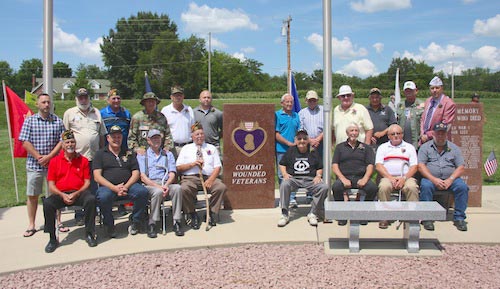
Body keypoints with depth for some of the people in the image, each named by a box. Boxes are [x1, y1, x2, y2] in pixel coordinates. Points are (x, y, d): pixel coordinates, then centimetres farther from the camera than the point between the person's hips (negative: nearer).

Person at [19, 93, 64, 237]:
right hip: (34, 164, 0)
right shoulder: (29, 121, 2)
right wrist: (39, 157, -12)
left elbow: (62, 141, -2)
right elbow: (25, 142, -4)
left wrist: (48, 157, -12)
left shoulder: (58, 121, 4)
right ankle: (31, 225, 16)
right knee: (32, 195, 5)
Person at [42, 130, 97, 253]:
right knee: (47, 203, -30)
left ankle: (89, 234, -16)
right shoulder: (54, 161, 9)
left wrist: (76, 194, -12)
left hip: (79, 193, -1)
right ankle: (53, 239, -14)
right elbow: (51, 185, 6)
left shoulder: (83, 160, 9)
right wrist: (62, 195, -13)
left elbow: (87, 182, 6)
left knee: (91, 199, -33)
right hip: (61, 194, 1)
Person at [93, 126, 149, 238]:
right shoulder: (100, 154, 13)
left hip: (128, 185, 2)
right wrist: (114, 188, -14)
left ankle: (135, 223, -9)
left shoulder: (129, 153, 21)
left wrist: (126, 187, -9)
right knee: (103, 197, -36)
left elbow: (136, 173, 11)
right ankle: (109, 225, -10)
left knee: (143, 191, -29)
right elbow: (97, 177, 1)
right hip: (107, 186, -2)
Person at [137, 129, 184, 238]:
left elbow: (172, 174, 10)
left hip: (166, 184, 2)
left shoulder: (168, 154, 23)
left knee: (177, 188, -32)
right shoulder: (142, 155, 15)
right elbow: (142, 177, 2)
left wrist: (166, 185, -12)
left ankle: (176, 222, -29)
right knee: (158, 192, -37)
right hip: (149, 185, -2)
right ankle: (152, 224, -24)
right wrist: (158, 186, -14)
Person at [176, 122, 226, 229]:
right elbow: (179, 167, 10)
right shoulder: (186, 148, 18)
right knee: (184, 189, -35)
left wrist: (210, 180, -9)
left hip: (209, 177, 1)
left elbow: (218, 167, 9)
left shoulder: (211, 148, 20)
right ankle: (192, 215, -12)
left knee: (221, 187, -29)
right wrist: (192, 164, -7)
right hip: (190, 178, -1)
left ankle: (211, 213, -10)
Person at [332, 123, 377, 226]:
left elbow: (370, 165, 9)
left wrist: (365, 179, -11)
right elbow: (334, 166, 7)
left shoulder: (366, 147, 21)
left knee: (372, 187, -31)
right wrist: (343, 179, -10)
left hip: (361, 177, 1)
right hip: (344, 176, 0)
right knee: (336, 187, -34)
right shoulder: (340, 147, 19)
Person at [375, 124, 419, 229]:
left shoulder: (409, 147, 19)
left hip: (406, 177, 0)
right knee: (384, 187, -33)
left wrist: (404, 178, -10)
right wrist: (390, 178, -9)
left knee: (412, 187, -33)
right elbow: (378, 166, 5)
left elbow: (414, 167, 8)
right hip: (388, 177, 0)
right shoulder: (382, 147, 18)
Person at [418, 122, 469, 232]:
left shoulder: (454, 148, 14)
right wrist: (434, 179, -16)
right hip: (431, 178, -2)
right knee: (426, 186, -33)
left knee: (462, 186, -26)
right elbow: (421, 166, -3)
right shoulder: (425, 147, 9)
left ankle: (459, 218, -14)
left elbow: (461, 167, 6)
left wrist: (450, 180, -12)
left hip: (450, 179, 2)